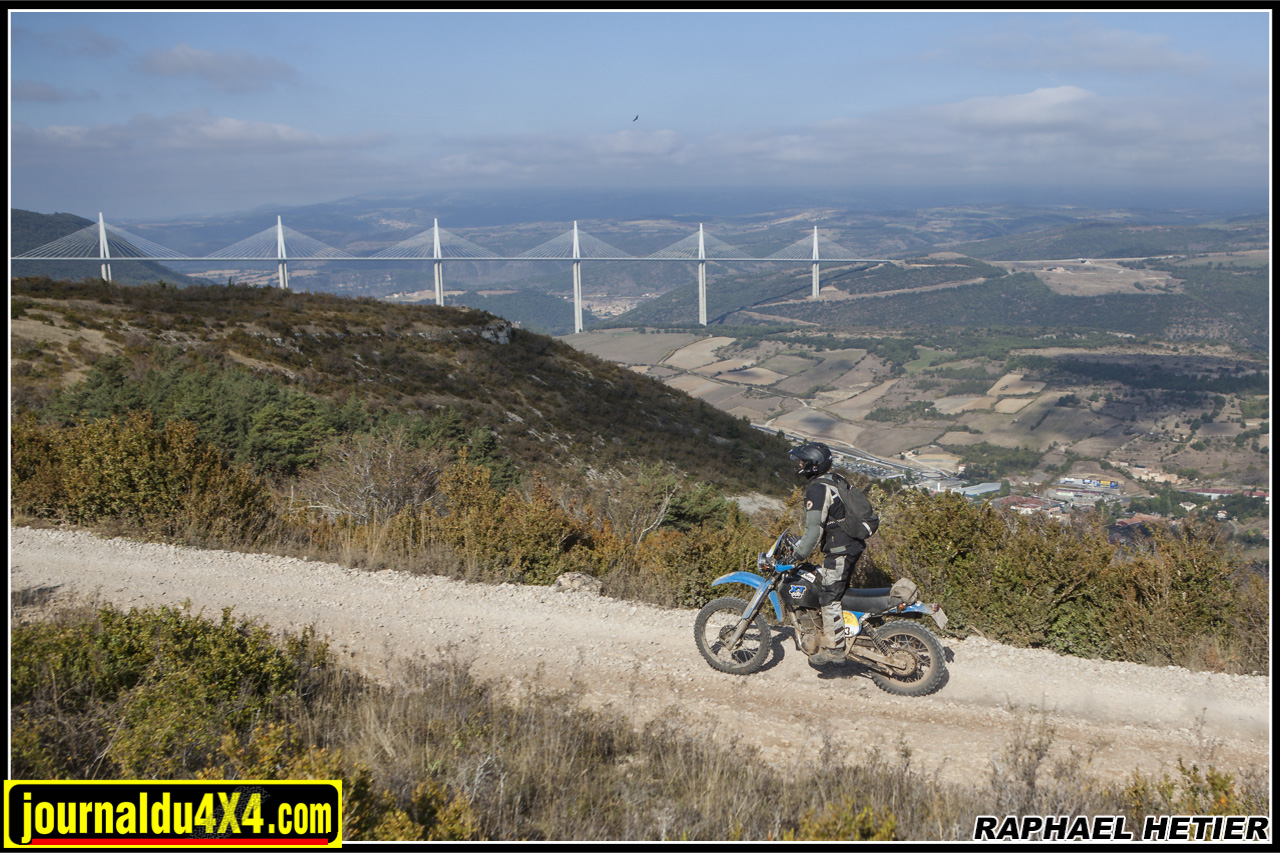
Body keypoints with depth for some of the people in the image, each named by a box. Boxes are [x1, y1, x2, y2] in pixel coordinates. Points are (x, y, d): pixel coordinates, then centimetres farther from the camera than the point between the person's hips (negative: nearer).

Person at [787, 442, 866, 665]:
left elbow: (815, 527, -23)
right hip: (853, 544, 10)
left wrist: (800, 553, -13)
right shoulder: (835, 481, 13)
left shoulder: (817, 489, -17)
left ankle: (834, 648, -2)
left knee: (829, 596, -5)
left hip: (840, 550, -10)